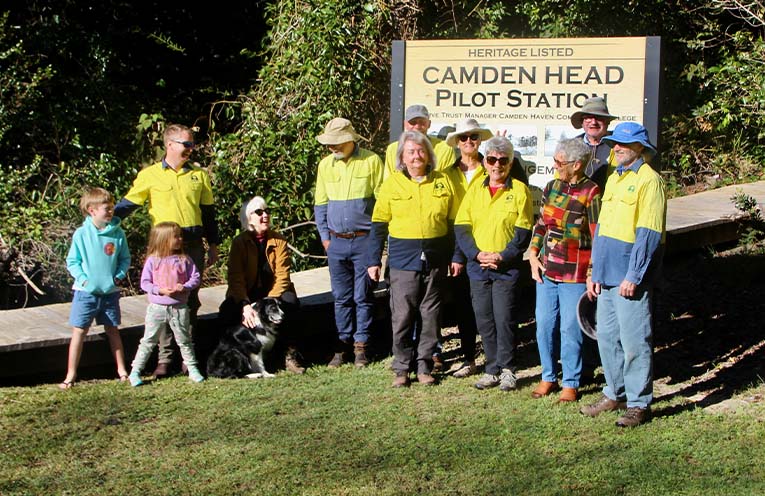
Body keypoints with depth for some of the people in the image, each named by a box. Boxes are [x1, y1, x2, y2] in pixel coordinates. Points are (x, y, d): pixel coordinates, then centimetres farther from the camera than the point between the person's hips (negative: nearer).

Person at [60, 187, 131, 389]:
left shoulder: (118, 233, -2)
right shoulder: (82, 234, -8)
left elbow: (125, 258, 8)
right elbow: (72, 261, -2)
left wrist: (119, 276, -6)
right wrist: (82, 278, -13)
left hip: (110, 291, 2)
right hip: (86, 291, -2)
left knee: (113, 330, 13)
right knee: (79, 331, 0)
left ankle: (121, 370, 24)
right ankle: (71, 374, 6)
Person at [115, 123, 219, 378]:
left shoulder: (199, 175, 11)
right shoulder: (150, 175, 2)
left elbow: (208, 212, 16)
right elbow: (128, 203, 2)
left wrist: (213, 245, 15)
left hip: (193, 245, 3)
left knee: (190, 301, 7)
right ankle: (164, 358, 3)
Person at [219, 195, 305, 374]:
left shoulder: (279, 241, 1)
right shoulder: (239, 242, -2)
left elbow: (282, 276, -8)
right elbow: (236, 278, -12)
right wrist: (245, 305, -29)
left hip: (273, 294, 1)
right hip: (246, 296, -1)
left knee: (290, 302, -33)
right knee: (227, 312, -31)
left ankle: (289, 354, -19)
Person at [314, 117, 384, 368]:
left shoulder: (371, 161, -4)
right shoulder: (326, 165, 8)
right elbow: (320, 204, 15)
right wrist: (325, 236, 9)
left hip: (364, 240, -4)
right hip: (336, 242, 4)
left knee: (363, 296, 1)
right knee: (341, 297, 8)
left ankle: (361, 345, 11)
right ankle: (343, 345, 16)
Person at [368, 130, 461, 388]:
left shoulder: (442, 182, 7)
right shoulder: (392, 183, 3)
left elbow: (454, 221, 11)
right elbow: (379, 224, 5)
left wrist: (455, 257, 7)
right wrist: (374, 260, 1)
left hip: (435, 259, 2)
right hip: (402, 259, -1)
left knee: (430, 315, 6)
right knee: (402, 316, -3)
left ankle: (424, 365, 16)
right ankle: (402, 368, 7)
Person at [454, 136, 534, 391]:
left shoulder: (519, 191, 0)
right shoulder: (475, 191, 11)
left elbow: (523, 232, -4)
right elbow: (461, 227, 5)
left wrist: (503, 256, -14)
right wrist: (477, 254, -9)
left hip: (507, 267, -4)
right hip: (478, 266, 4)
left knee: (504, 318, -6)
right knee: (484, 320, 6)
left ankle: (506, 369, 7)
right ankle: (492, 369, 15)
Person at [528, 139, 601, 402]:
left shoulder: (590, 193, -11)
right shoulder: (551, 187, 7)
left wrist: (593, 274, -11)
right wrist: (533, 255, 6)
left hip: (574, 274, -6)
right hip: (547, 270, 6)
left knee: (570, 329, 2)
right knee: (544, 326, 10)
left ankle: (571, 383, 16)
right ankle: (548, 377, 25)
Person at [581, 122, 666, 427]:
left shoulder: (648, 180, -9)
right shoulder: (613, 179, 17)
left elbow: (649, 234, -14)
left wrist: (633, 276, -17)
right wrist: (594, 272, 15)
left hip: (630, 279, -8)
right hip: (607, 276, 8)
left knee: (634, 342, -3)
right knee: (607, 338, 13)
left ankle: (639, 404, 5)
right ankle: (614, 394, 26)